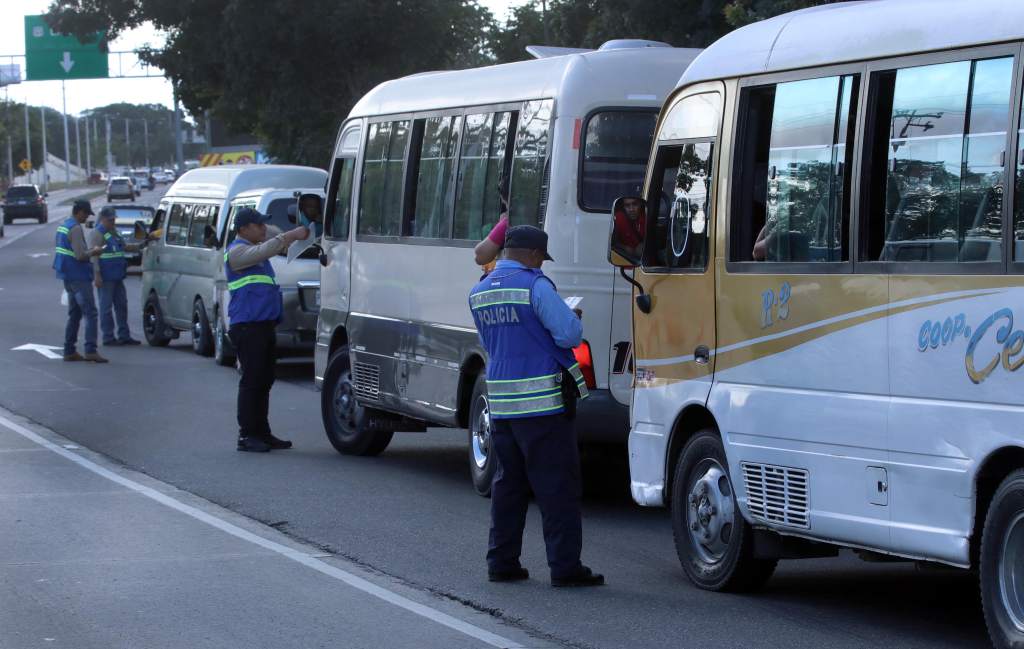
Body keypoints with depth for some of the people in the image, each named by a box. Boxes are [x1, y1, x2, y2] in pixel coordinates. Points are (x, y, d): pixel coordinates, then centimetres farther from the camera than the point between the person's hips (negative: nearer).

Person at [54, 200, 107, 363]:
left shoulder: (63, 226, 14)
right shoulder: (75, 228, -17)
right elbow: (80, 255, -23)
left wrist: (90, 251, 15)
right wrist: (94, 252, -6)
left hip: (68, 276, 10)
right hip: (78, 277, -10)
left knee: (74, 314, 15)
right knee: (90, 313, -10)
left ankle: (69, 351, 15)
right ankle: (91, 350, -16)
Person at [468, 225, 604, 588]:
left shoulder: (479, 293, 11)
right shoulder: (534, 286, -13)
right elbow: (569, 334, -17)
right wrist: (572, 320, 4)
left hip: (500, 404, 7)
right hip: (543, 404, -7)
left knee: (508, 482, 15)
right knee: (557, 486, -2)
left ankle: (502, 562, 16)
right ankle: (565, 567, -3)